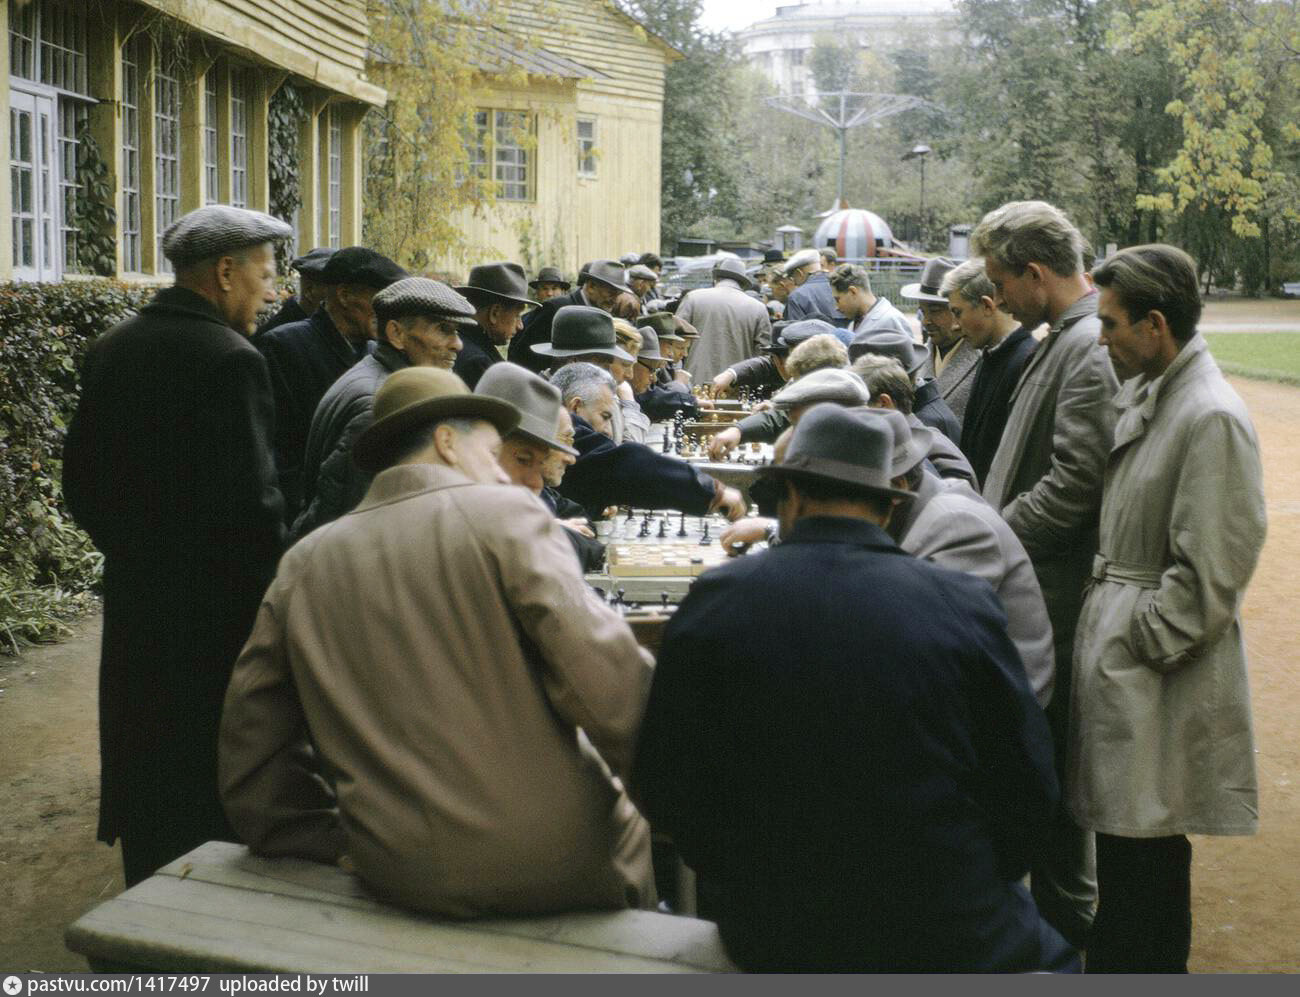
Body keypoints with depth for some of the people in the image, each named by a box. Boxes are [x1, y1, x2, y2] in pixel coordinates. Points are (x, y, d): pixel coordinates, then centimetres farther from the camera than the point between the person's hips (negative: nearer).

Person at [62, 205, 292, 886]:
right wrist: (276, 595, -10)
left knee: (145, 766, 18)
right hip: (216, 609, -7)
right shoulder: (230, 359, -18)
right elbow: (250, 504, -21)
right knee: (215, 778, 4)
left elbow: (81, 478, 11)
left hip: (132, 600, 8)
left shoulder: (112, 349, 6)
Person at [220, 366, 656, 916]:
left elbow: (253, 744, 10)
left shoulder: (303, 563, 6)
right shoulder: (505, 512, -8)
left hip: (400, 879, 4)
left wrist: (335, 843, 17)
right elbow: (606, 679, -18)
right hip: (552, 861, -4)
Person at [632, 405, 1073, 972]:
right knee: (1049, 956, 27)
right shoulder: (964, 604, -9)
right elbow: (1028, 791, -5)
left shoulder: (716, 601, -8)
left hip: (769, 943, 2)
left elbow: (663, 792, -4)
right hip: (949, 943, -1)